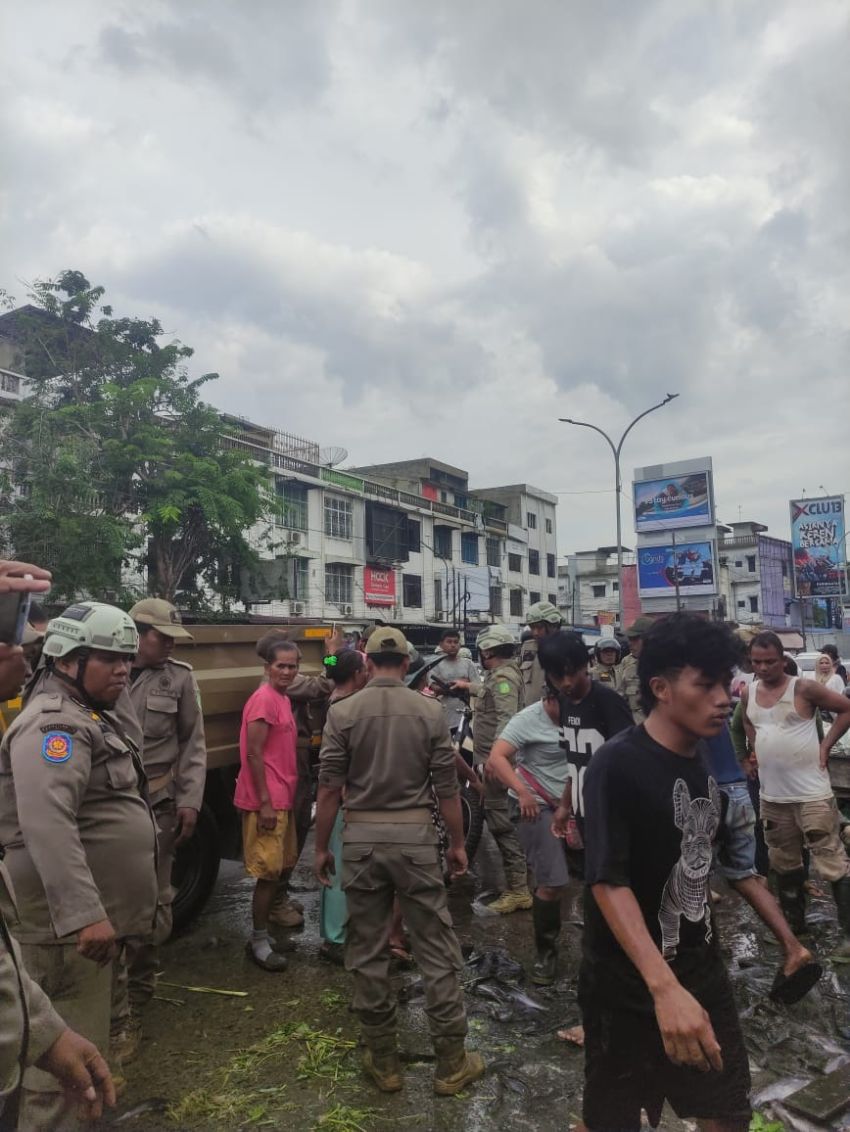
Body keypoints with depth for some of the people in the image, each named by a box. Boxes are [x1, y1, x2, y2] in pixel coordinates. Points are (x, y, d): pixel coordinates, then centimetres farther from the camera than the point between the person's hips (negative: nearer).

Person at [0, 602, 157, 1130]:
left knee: (79, 1035, 23)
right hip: (71, 922, -10)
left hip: (93, 912, 10)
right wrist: (84, 914, -37)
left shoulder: (87, 717, 14)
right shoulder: (54, 724, -20)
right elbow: (47, 826, -32)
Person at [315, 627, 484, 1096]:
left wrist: (321, 847, 7)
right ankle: (451, 1062, 21)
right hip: (415, 835, 0)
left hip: (361, 838, 1)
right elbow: (447, 788, -1)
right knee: (437, 948, 11)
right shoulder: (430, 711, -4)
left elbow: (329, 790, -5)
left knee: (367, 952, 13)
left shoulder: (343, 713, -5)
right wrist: (457, 843, 10)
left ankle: (383, 1060, 26)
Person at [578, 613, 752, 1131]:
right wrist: (664, 986, -39)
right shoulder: (617, 764, -24)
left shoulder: (710, 763, -1)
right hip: (629, 983, -6)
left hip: (703, 966, 6)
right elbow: (608, 882, -29)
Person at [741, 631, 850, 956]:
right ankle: (793, 921, 34)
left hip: (811, 792, -6)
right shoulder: (748, 694, 3)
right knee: (784, 863, 18)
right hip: (772, 795, 6)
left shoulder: (803, 688, -12)